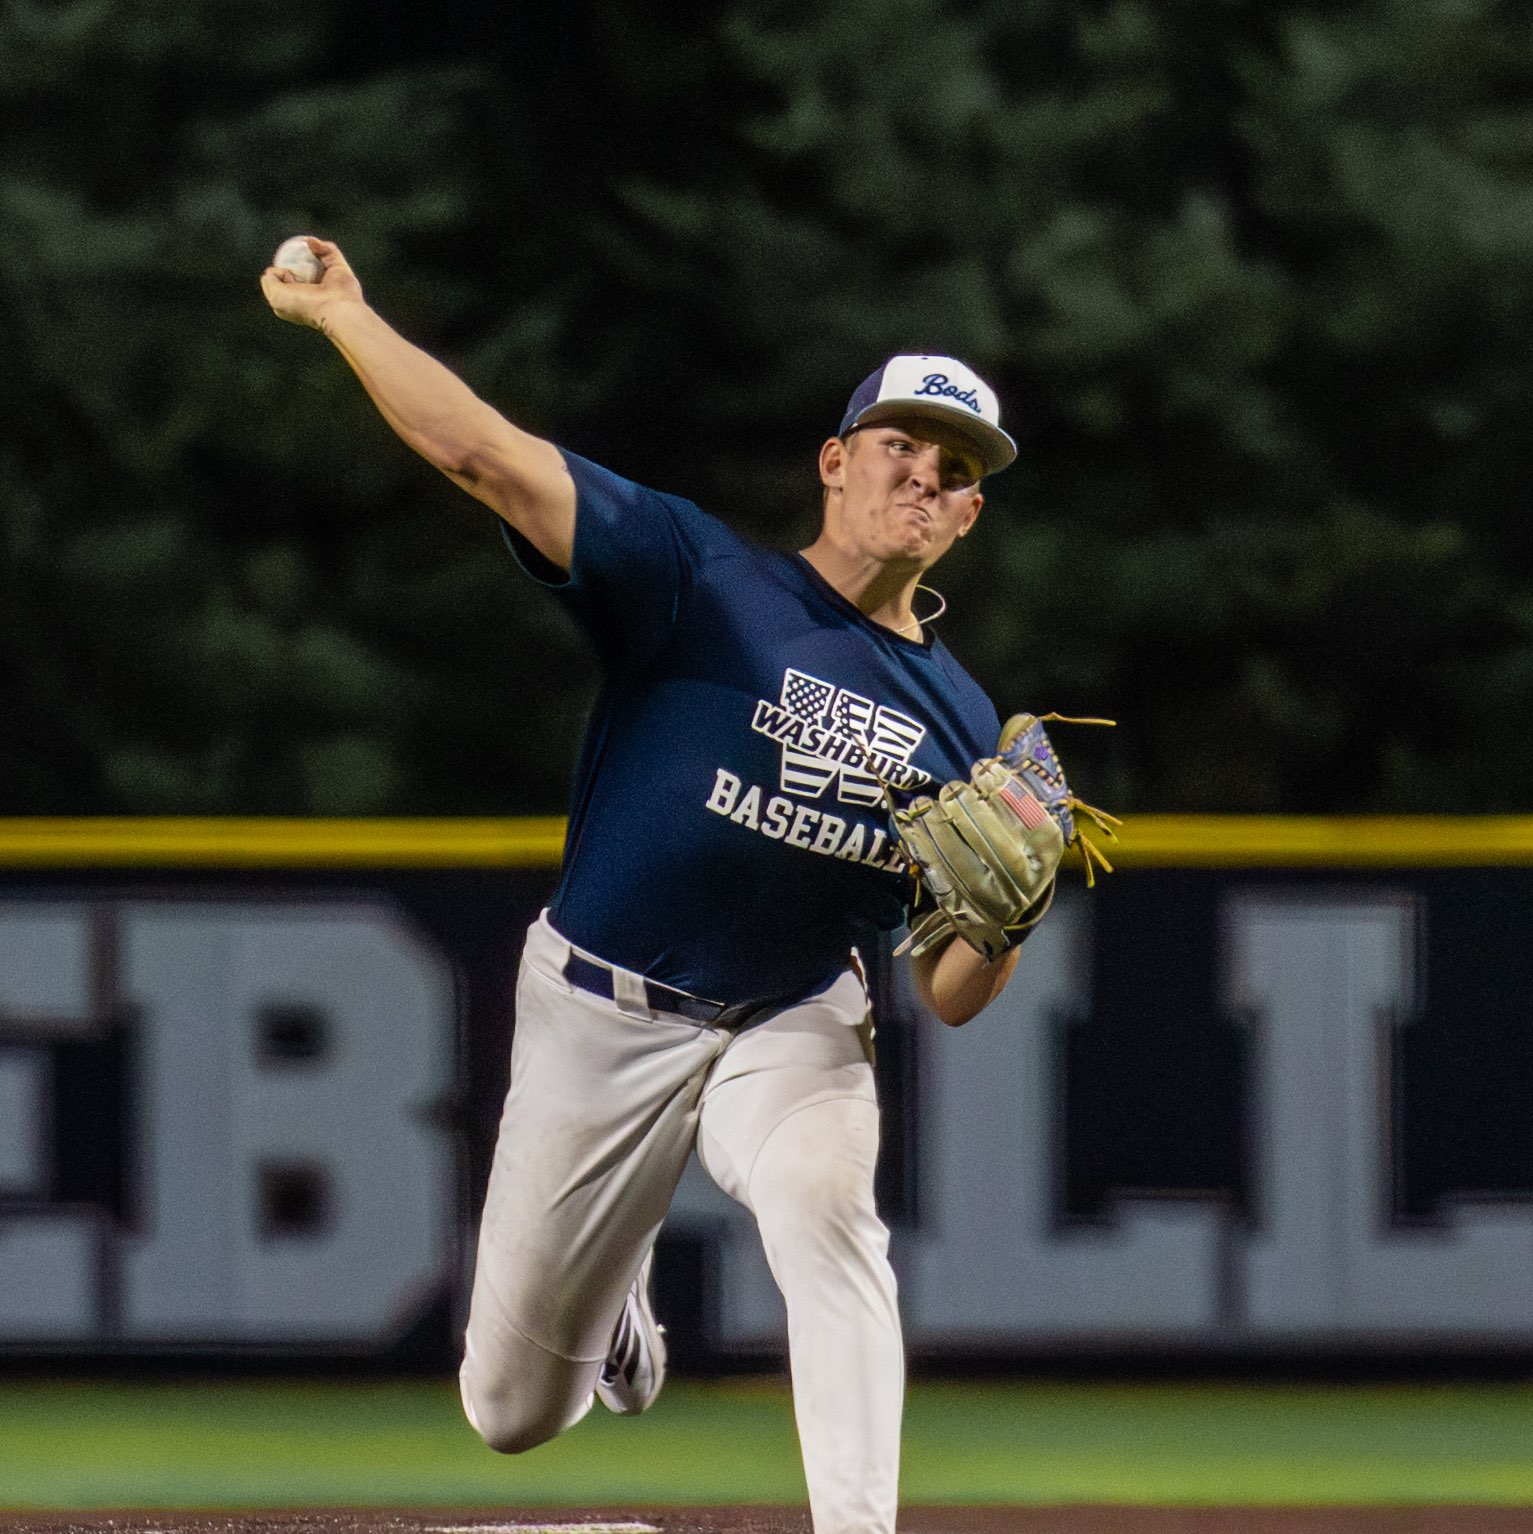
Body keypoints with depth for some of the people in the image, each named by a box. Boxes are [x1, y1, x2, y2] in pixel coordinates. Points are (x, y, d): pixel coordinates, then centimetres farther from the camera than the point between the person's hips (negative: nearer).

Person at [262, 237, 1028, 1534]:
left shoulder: (959, 723, 1)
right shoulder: (700, 579, -11)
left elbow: (953, 1000, 1)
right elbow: (482, 454, -20)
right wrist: (336, 312, -24)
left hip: (796, 1029, 1)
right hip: (602, 1019, -1)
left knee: (823, 1209, -35)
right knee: (513, 1413, 8)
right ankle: (611, 1302, 46)